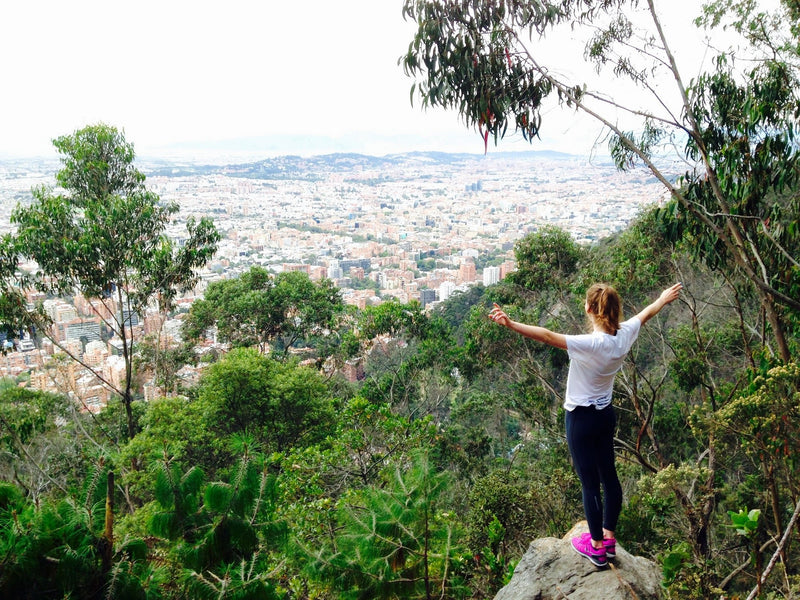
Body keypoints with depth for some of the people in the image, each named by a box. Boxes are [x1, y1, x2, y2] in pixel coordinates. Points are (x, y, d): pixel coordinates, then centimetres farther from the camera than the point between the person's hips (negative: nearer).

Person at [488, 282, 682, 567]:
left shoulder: (590, 344, -28)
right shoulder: (624, 335, -7)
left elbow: (547, 336, -37)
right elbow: (646, 314, 13)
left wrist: (510, 324, -40)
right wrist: (663, 299, 32)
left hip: (582, 418, -7)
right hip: (606, 413, 8)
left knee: (589, 483, 6)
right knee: (608, 476, 19)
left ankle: (597, 546, 21)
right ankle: (608, 537, 36)